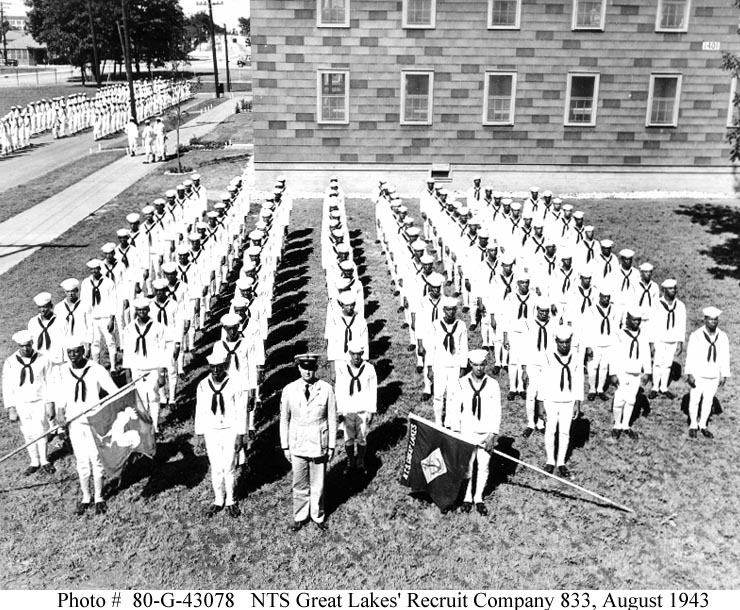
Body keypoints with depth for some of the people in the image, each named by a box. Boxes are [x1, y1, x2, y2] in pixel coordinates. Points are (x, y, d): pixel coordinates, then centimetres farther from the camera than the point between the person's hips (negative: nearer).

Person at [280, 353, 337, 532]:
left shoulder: (326, 389, -10)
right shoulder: (289, 390, -6)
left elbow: (332, 419, -3)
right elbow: (284, 419, 3)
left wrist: (332, 446, 0)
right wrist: (285, 446, 4)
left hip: (319, 445, -1)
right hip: (297, 445, 1)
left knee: (318, 484, 11)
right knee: (299, 485, 12)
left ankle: (318, 517, 31)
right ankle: (299, 517, 31)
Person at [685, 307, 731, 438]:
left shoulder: (723, 337, 0)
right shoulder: (696, 335, -11)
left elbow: (725, 357, 5)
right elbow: (690, 356, -10)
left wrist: (724, 375, 6)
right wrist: (689, 374, -13)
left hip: (714, 377, 3)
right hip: (698, 375, -3)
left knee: (708, 401, 11)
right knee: (695, 400, 6)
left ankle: (703, 425, 26)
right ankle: (693, 425, 22)